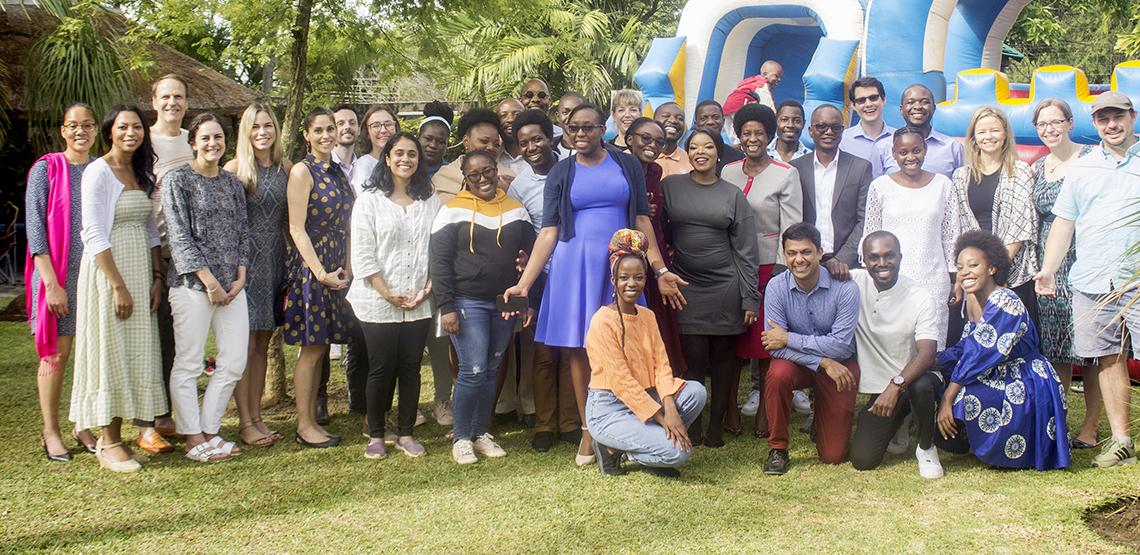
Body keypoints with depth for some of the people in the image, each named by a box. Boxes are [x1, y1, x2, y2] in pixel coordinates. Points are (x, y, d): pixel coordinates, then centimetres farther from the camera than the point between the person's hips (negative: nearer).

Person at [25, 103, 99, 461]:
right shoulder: (46, 169, -2)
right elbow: (35, 229, -7)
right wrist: (52, 283, -13)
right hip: (57, 274, -3)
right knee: (56, 354, 2)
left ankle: (83, 426, 19)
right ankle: (50, 431, 13)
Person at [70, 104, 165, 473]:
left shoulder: (142, 174, 12)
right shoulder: (98, 172, -10)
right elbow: (94, 235, -15)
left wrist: (156, 277, 7)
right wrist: (119, 286, -18)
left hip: (141, 272, 7)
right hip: (107, 272, -7)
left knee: (135, 354, 8)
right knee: (109, 352, -2)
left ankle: (113, 436, 17)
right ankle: (108, 443, 6)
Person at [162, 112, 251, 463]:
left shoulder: (232, 182, 15)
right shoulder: (178, 180, -2)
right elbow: (179, 237, -9)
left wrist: (240, 276, 1)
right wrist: (209, 281, -13)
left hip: (232, 285, 6)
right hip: (191, 284, -6)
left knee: (235, 362, 4)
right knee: (188, 364, -1)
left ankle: (210, 430, 16)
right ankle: (193, 439, 7)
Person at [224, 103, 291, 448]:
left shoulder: (285, 167, 9)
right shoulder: (236, 168, -5)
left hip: (275, 260, 5)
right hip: (245, 260, -5)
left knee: (263, 344, 10)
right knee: (245, 344, -3)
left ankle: (256, 417, 18)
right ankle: (244, 423, 5)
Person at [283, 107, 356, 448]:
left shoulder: (338, 172, 14)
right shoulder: (302, 171, -7)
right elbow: (297, 229, -13)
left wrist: (346, 268, 5)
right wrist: (321, 273, -18)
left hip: (335, 268, 7)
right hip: (310, 266, -7)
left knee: (321, 347, 10)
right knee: (312, 349, -2)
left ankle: (312, 420, 18)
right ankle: (305, 426, 7)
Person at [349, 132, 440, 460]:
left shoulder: (430, 202, 9)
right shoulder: (370, 200, 0)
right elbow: (362, 254, -5)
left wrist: (427, 288, -7)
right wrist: (387, 293, -11)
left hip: (419, 304, 3)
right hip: (378, 303, -2)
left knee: (411, 368, 7)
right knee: (381, 369, 3)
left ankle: (406, 433, 19)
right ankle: (375, 436, 17)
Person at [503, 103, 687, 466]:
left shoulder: (627, 165, 7)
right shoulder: (561, 173, 5)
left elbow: (642, 221, 8)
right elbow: (549, 232, 1)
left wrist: (660, 270, 3)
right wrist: (524, 283, -7)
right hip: (573, 264, 0)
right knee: (578, 348, 2)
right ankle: (588, 431, 12)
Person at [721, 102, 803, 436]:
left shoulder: (786, 174, -1)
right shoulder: (728, 172, 10)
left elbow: (791, 227, -5)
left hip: (769, 266, -3)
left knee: (765, 342, -3)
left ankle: (763, 412, 6)